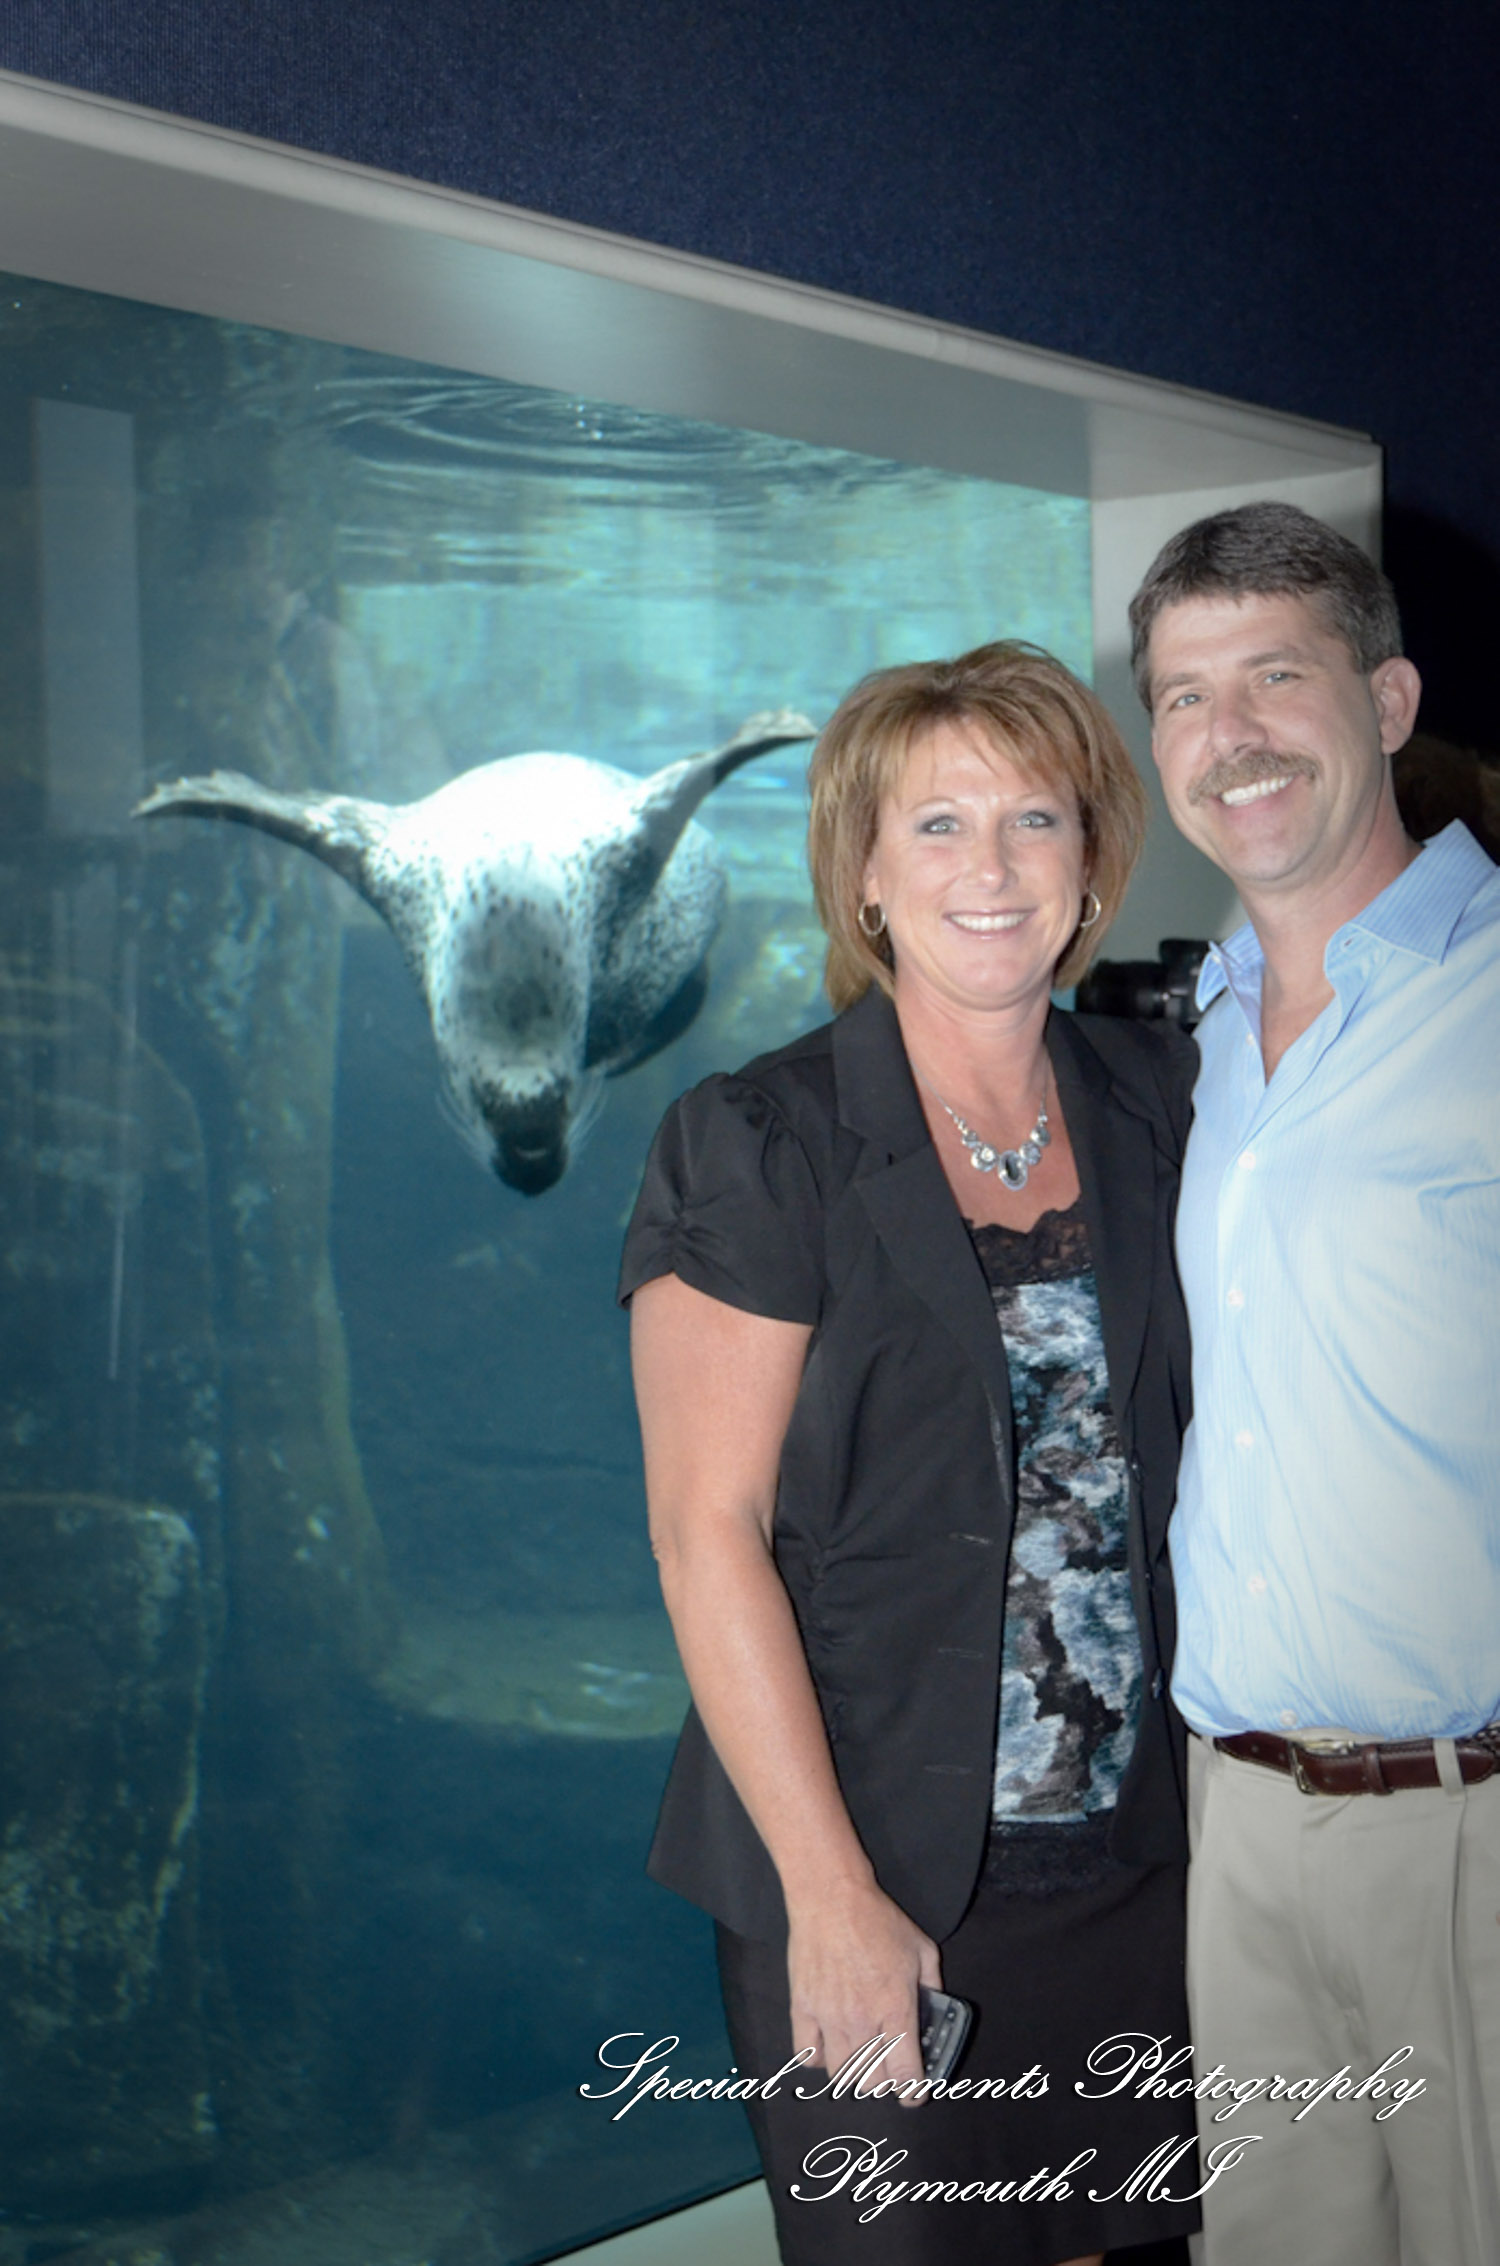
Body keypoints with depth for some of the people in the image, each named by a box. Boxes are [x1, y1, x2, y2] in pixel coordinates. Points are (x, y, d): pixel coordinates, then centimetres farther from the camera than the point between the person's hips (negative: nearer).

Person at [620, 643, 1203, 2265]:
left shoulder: (1154, 1101, 4)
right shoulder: (757, 1146, -10)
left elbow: (1185, 1444, 12)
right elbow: (709, 1532, -13)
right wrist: (833, 1892, -16)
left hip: (1132, 1862, 4)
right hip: (872, 1877, -4)